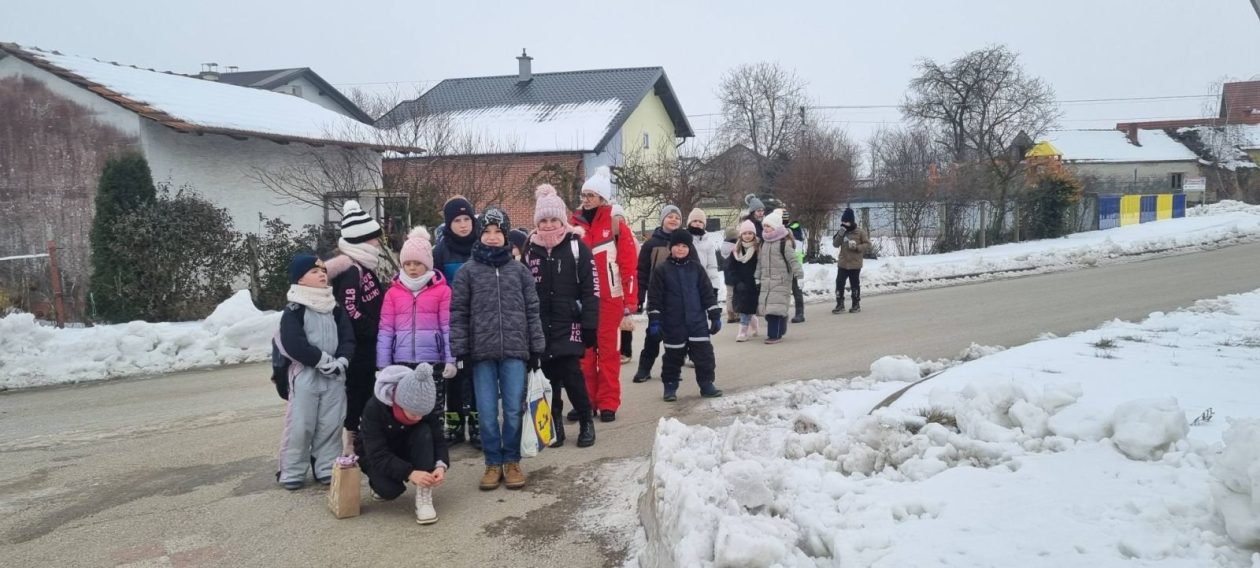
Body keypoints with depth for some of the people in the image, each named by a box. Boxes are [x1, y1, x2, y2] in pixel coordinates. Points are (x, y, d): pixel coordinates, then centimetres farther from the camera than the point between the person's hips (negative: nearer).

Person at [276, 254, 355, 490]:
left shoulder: (335, 307, 10)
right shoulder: (294, 309, -6)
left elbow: (347, 338, 5)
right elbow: (293, 343, -17)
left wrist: (341, 361, -12)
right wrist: (323, 360, -17)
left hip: (334, 374, 4)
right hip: (305, 374, -4)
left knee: (331, 424, 6)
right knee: (300, 425, -2)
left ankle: (328, 469, 17)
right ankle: (292, 472, 10)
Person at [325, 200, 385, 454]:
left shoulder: (364, 268, 13)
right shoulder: (351, 271, -18)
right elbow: (350, 312, -26)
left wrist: (378, 333, 10)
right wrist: (377, 330, -16)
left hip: (366, 350, 10)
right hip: (356, 350, -9)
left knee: (364, 399, 16)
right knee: (354, 398, -3)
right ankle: (349, 445, 5)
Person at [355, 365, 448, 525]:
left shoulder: (427, 407, -23)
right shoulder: (374, 408, -33)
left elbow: (438, 439, -18)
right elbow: (378, 455, -35)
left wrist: (441, 465, -39)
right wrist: (409, 473, -47)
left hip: (404, 451, 3)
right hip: (375, 457, -3)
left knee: (424, 433, -30)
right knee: (390, 489, -32)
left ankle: (424, 497, -27)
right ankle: (380, 483, 6)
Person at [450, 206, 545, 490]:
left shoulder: (519, 270, 7)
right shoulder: (468, 272, 4)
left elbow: (532, 311, 8)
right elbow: (458, 313, 3)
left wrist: (536, 348, 5)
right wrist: (460, 350, -4)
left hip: (515, 351, 1)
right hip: (482, 352, 0)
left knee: (514, 410, 2)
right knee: (487, 413, 3)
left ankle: (512, 461, 18)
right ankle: (493, 463, 16)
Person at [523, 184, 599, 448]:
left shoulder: (576, 247, -3)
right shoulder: (530, 249, 8)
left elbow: (590, 289, -6)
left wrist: (589, 325, -10)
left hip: (569, 324, -4)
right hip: (540, 326, 4)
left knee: (571, 374, -9)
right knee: (549, 377, 6)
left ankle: (586, 422, 10)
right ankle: (555, 424, 19)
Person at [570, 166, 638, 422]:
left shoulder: (615, 223, -4)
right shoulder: (574, 224, 5)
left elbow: (628, 264, -5)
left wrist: (630, 300, -8)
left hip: (608, 297, -3)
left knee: (607, 350, 5)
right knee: (584, 351, 7)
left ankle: (608, 403, 11)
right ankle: (585, 401, 15)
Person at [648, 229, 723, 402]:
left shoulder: (696, 268, 4)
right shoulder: (662, 270, -3)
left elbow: (708, 293, 7)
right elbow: (654, 297, -4)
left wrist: (715, 316, 5)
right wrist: (654, 321, -8)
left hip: (697, 321, 2)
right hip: (673, 324, -2)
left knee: (704, 352, 1)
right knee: (673, 355, 6)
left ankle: (706, 384, 13)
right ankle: (670, 387, 19)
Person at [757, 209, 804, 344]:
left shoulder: (785, 242, -8)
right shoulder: (764, 242, 14)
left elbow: (793, 260, -12)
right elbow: (760, 261, 20)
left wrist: (799, 274, -19)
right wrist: (757, 276, 19)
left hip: (781, 280, -7)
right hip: (766, 280, 7)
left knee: (776, 307, -11)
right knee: (767, 306, 7)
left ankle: (775, 334, -7)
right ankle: (776, 331, 20)